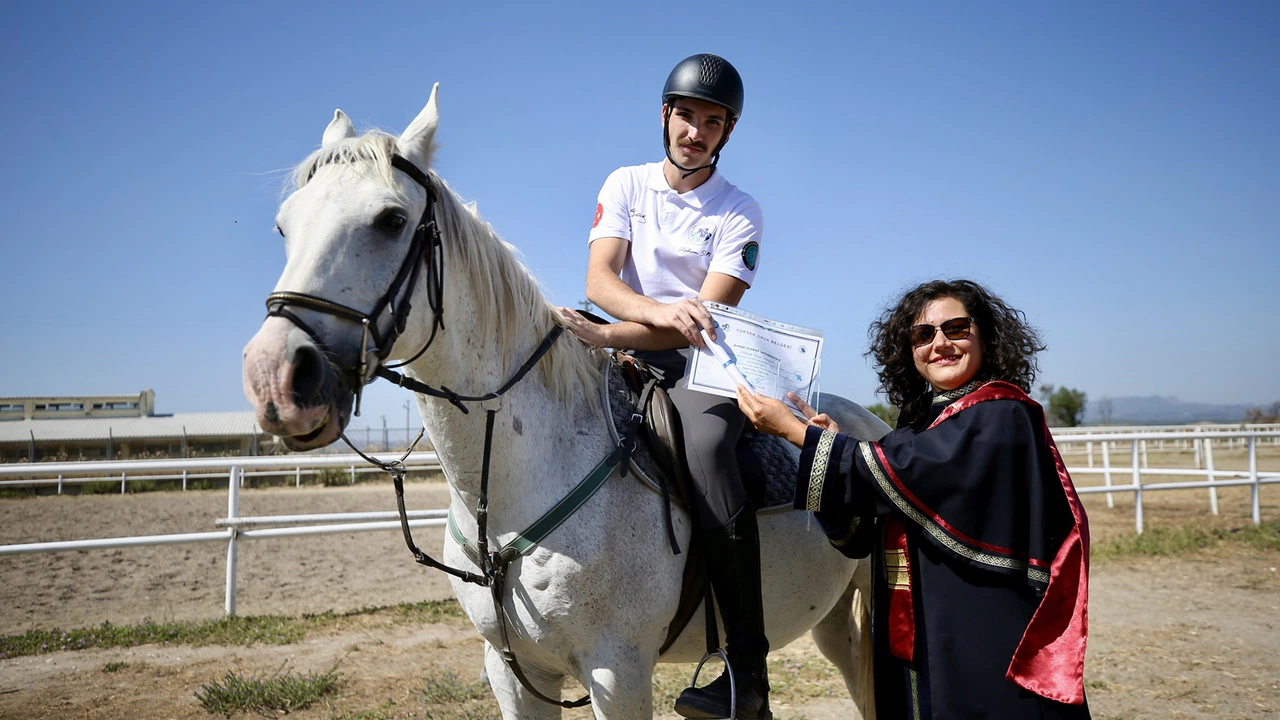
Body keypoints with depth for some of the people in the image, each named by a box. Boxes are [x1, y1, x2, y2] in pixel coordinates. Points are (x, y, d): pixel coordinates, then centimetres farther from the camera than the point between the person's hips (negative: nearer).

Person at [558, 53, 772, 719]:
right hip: (625, 356, 5)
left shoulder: (739, 214, 1)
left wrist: (606, 335, -26)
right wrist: (661, 311, -29)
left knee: (705, 450, -34)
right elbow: (598, 277, -6)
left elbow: (707, 317, -12)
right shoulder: (625, 184, 9)